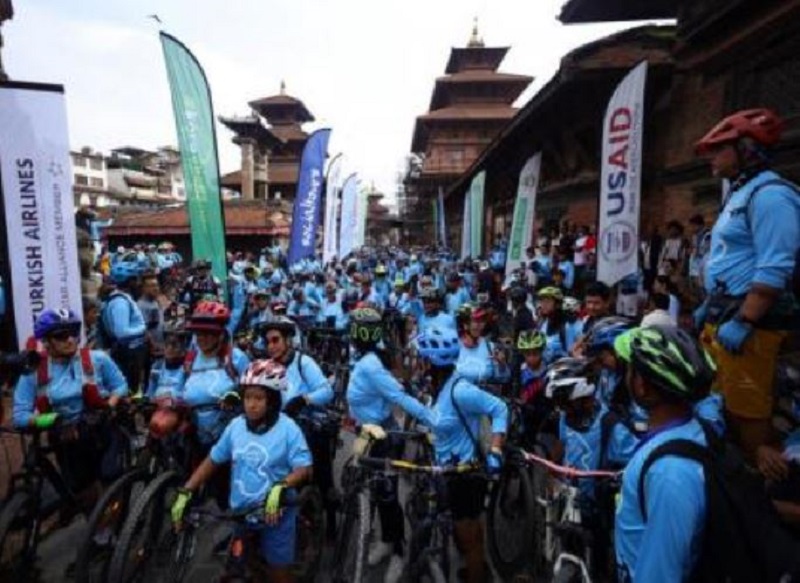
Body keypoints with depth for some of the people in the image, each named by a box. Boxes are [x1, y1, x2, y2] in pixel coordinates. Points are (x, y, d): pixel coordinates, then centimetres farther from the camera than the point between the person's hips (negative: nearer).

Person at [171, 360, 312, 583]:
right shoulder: (236, 426, -3)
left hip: (275, 513, -4)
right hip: (240, 513, 4)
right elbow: (213, 460, 6)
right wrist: (185, 492, 0)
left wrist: (280, 488, -37)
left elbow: (304, 469, -20)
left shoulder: (287, 428, -16)